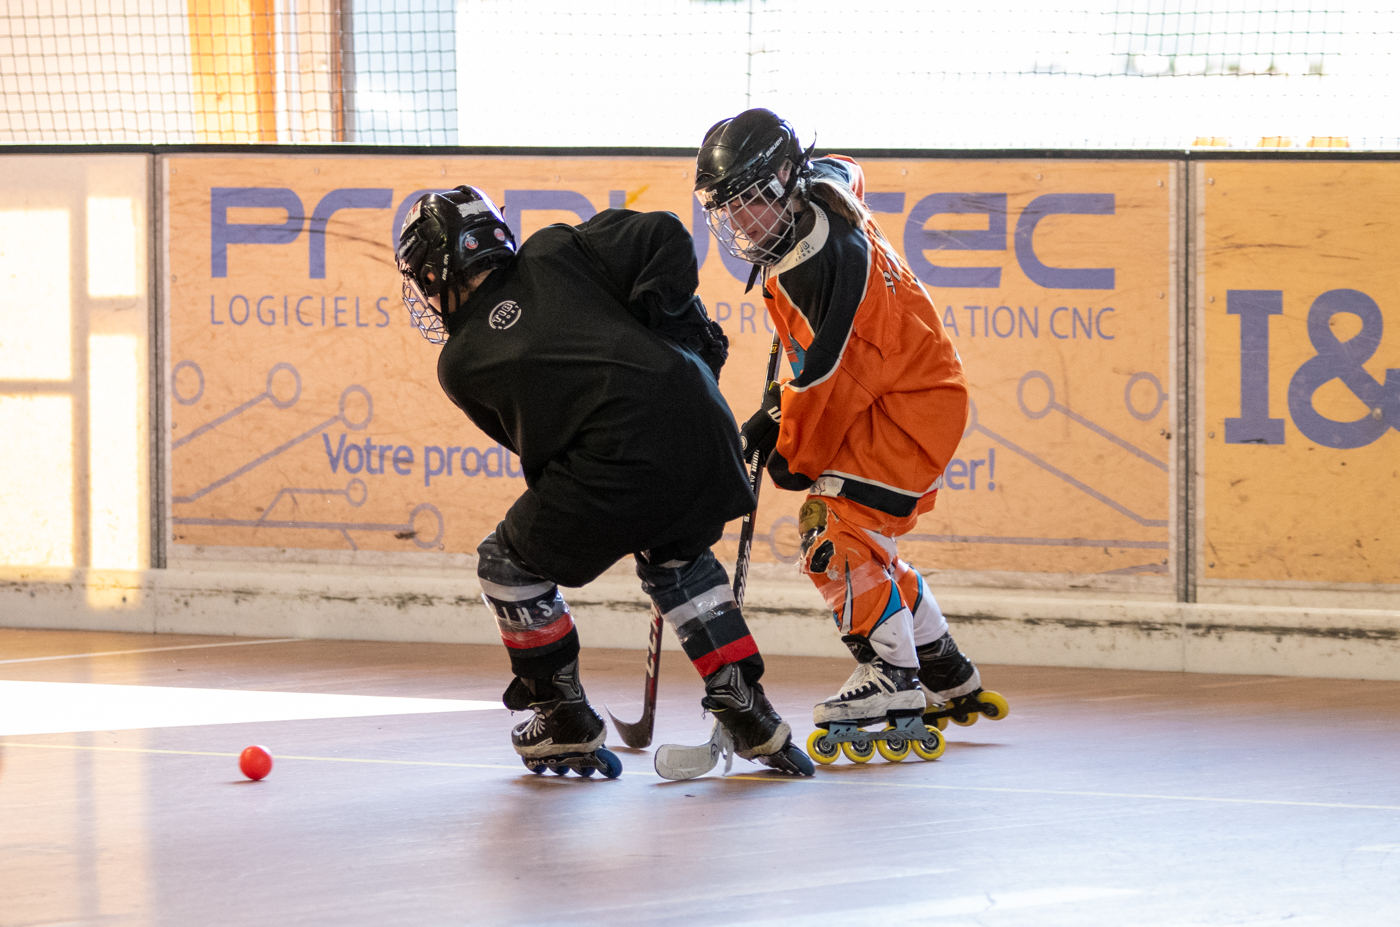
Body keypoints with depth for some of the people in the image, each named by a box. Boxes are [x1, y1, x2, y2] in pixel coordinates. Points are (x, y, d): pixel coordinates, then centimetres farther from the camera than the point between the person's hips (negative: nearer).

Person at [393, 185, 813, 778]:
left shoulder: (461, 364, 14)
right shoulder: (553, 254, 18)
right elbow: (664, 237, 7)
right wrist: (670, 320, 11)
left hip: (623, 461, -5)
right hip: (703, 428, 5)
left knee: (510, 562, 19)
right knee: (674, 559, 33)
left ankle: (565, 724, 27)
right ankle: (749, 716, 26)